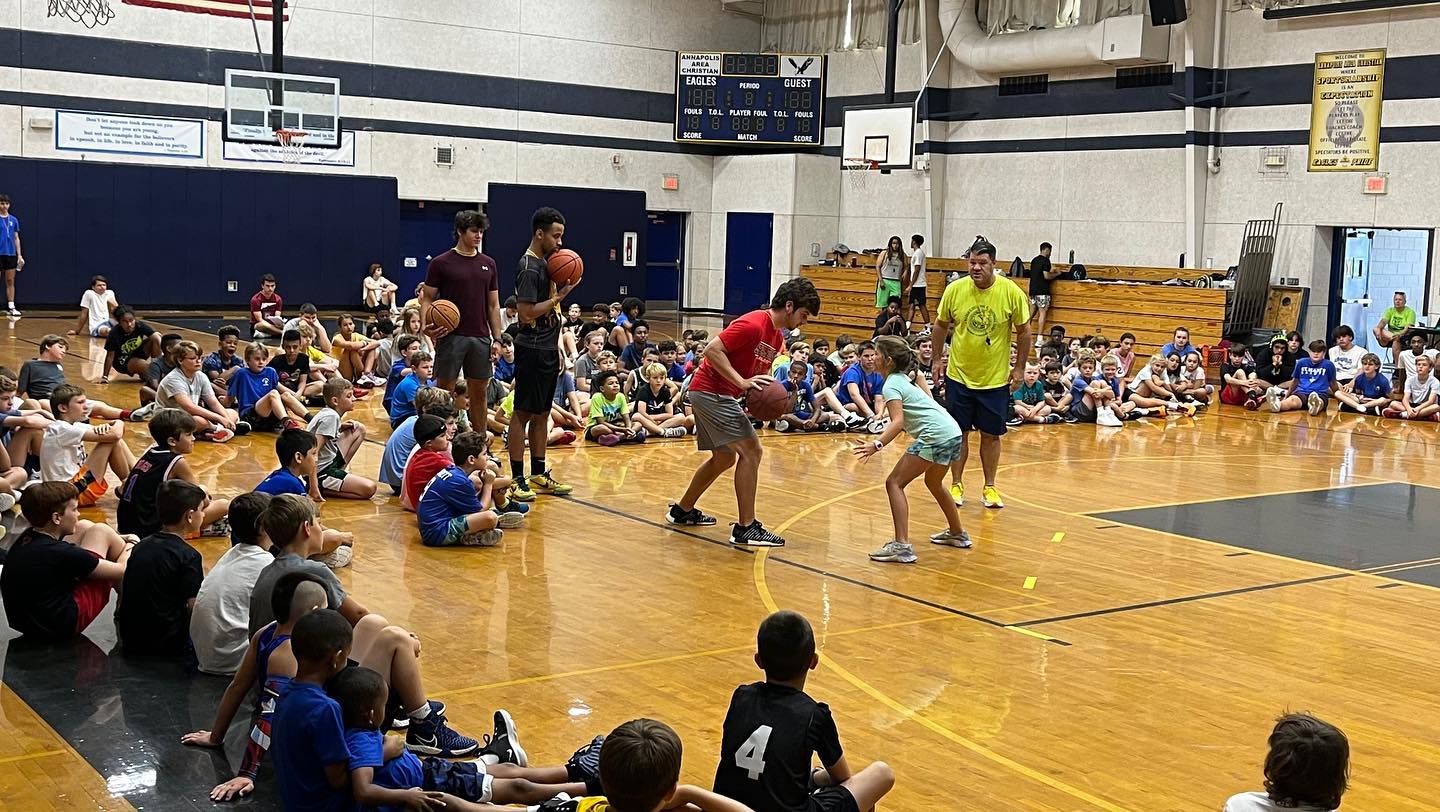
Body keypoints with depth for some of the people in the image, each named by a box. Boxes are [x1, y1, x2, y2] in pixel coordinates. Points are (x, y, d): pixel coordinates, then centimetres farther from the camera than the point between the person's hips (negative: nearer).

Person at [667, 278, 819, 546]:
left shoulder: (777, 338, 11)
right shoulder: (752, 324, -19)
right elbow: (712, 350, -24)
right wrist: (743, 382, -28)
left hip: (710, 394, 11)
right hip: (711, 391, -11)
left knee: (724, 458, 22)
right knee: (751, 451, -14)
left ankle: (682, 511, 36)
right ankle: (745, 527, -11)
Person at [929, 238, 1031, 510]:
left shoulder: (1012, 292, -12)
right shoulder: (954, 289, -9)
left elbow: (1023, 331, -1)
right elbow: (941, 325, 6)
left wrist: (1019, 368, -1)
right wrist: (937, 359, 6)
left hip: (996, 378, -1)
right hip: (959, 375, 1)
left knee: (991, 435, 7)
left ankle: (989, 488, 20)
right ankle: (956, 485, 20)